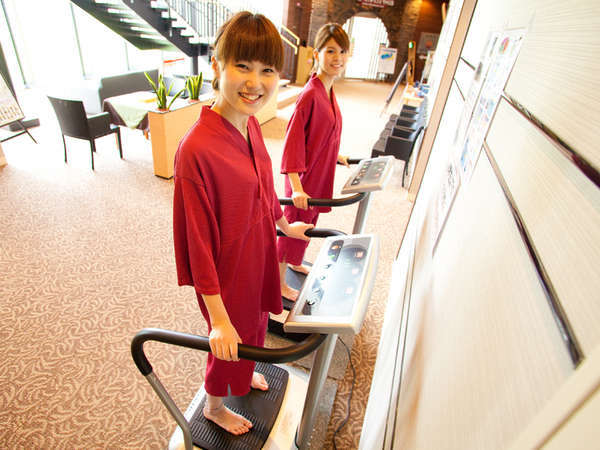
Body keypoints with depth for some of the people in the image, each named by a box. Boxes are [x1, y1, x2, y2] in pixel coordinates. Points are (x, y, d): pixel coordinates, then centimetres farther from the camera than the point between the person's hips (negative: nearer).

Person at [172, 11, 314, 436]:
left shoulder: (250, 125, -5)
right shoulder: (197, 149, -30)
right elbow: (199, 241, -25)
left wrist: (285, 226, 23)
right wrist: (218, 317, -19)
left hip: (259, 253, 8)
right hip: (227, 270, -7)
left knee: (255, 323, 30)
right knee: (230, 341, 19)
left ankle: (245, 373, 64)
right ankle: (214, 406, 53)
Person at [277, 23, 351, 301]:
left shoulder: (328, 90, 6)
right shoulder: (310, 93, -22)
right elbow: (293, 140, -26)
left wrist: (335, 155, 28)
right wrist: (296, 187, -33)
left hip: (320, 171, 9)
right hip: (305, 175, -9)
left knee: (308, 221, 23)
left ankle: (295, 262, 47)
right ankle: (279, 283, 25)